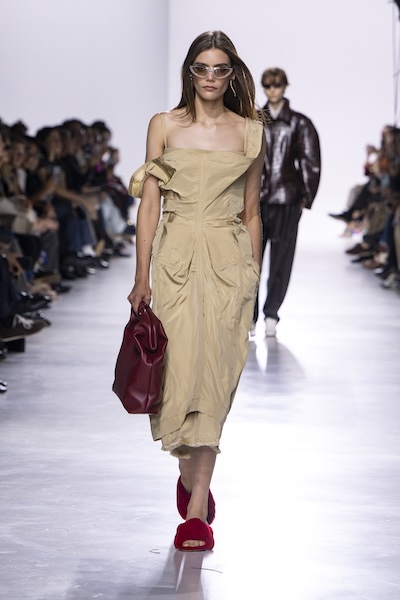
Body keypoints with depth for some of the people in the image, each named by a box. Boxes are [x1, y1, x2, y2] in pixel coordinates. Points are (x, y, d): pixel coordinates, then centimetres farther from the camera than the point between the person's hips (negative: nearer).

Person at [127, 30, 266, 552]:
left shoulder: (250, 132, 8)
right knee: (179, 369, -5)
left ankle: (196, 508, -4)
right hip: (176, 258, 0)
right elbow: (148, 204, 4)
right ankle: (191, 476, 24)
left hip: (229, 260, 0)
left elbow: (251, 212, 13)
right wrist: (142, 275, -3)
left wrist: (254, 276, 10)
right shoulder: (164, 126, 6)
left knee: (215, 377, -6)